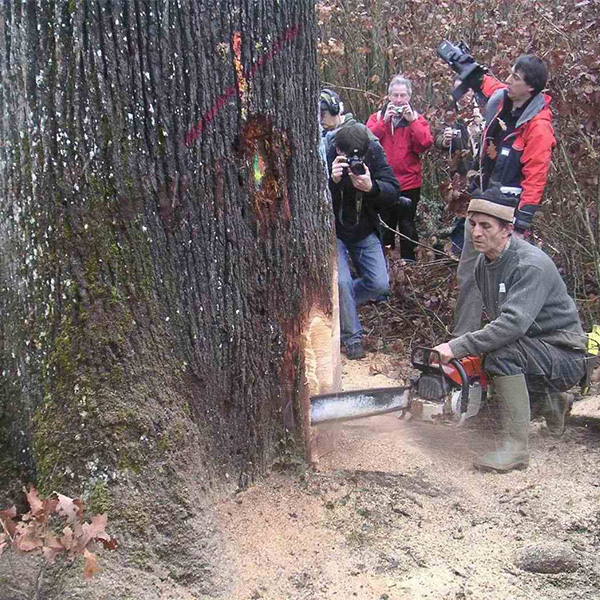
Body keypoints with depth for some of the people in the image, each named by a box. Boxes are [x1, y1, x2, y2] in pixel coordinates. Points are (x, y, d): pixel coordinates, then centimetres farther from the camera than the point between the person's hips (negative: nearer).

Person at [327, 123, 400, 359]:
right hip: (332, 232, -3)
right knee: (341, 281, -18)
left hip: (364, 231, 3)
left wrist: (371, 187, -38)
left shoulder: (374, 152, -14)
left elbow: (393, 190, -17)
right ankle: (351, 336, 4)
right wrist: (332, 180, -45)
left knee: (380, 284, -1)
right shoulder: (324, 156, -22)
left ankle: (337, 304, 26)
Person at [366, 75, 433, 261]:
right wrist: (384, 121, -18)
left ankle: (408, 261, 15)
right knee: (386, 224, 12)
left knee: (406, 224, 3)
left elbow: (425, 144, -13)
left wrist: (412, 120, -17)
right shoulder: (377, 117, 6)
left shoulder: (417, 118, 4)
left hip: (409, 182, -1)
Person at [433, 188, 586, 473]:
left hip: (564, 355, -9)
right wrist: (474, 351, -6)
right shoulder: (484, 263, 3)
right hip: (529, 349, 9)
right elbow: (498, 318, 10)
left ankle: (516, 447, -24)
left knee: (501, 352, -30)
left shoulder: (531, 264, -24)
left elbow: (513, 323, -36)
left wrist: (457, 347, -36)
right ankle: (550, 401, 25)